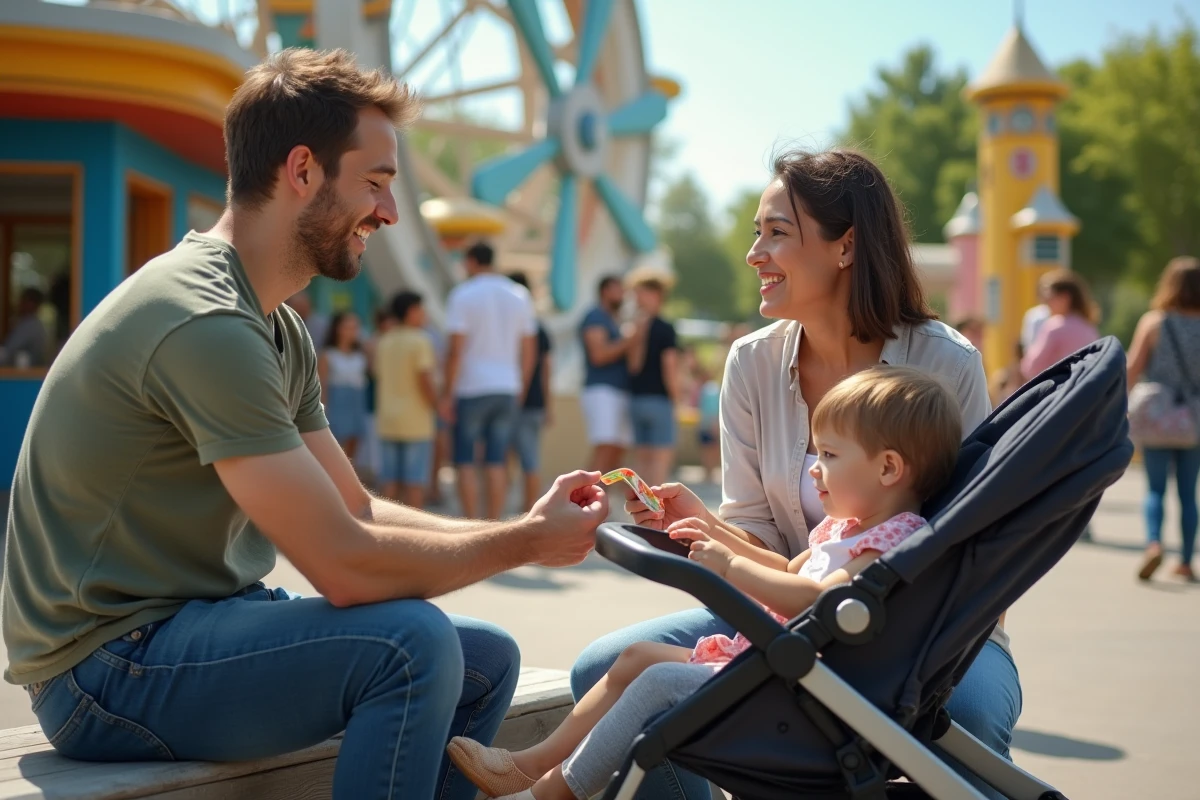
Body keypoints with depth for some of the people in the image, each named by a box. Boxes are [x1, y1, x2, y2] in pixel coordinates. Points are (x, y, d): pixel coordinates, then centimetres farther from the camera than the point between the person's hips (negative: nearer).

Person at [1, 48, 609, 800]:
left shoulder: (279, 330, 10)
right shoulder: (203, 322, -23)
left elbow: (357, 511, 12)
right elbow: (345, 563, -25)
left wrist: (531, 526, 1)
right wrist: (526, 542, -12)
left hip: (193, 621, 10)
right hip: (104, 667, -10)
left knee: (486, 660, 5)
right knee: (411, 642, -26)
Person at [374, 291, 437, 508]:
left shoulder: (383, 343, 11)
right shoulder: (420, 341, -9)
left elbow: (379, 382, 13)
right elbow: (425, 382, -15)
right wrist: (439, 408, -4)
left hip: (387, 419, 6)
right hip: (415, 421, -6)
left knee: (390, 482, 5)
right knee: (415, 483, -3)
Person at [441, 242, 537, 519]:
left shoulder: (462, 295, -6)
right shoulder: (519, 296, 8)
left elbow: (456, 350, -12)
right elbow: (529, 349, 9)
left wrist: (447, 393, -8)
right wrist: (520, 390, 17)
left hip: (471, 389, -4)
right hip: (507, 388, 4)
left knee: (465, 460, 4)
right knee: (496, 462, 7)